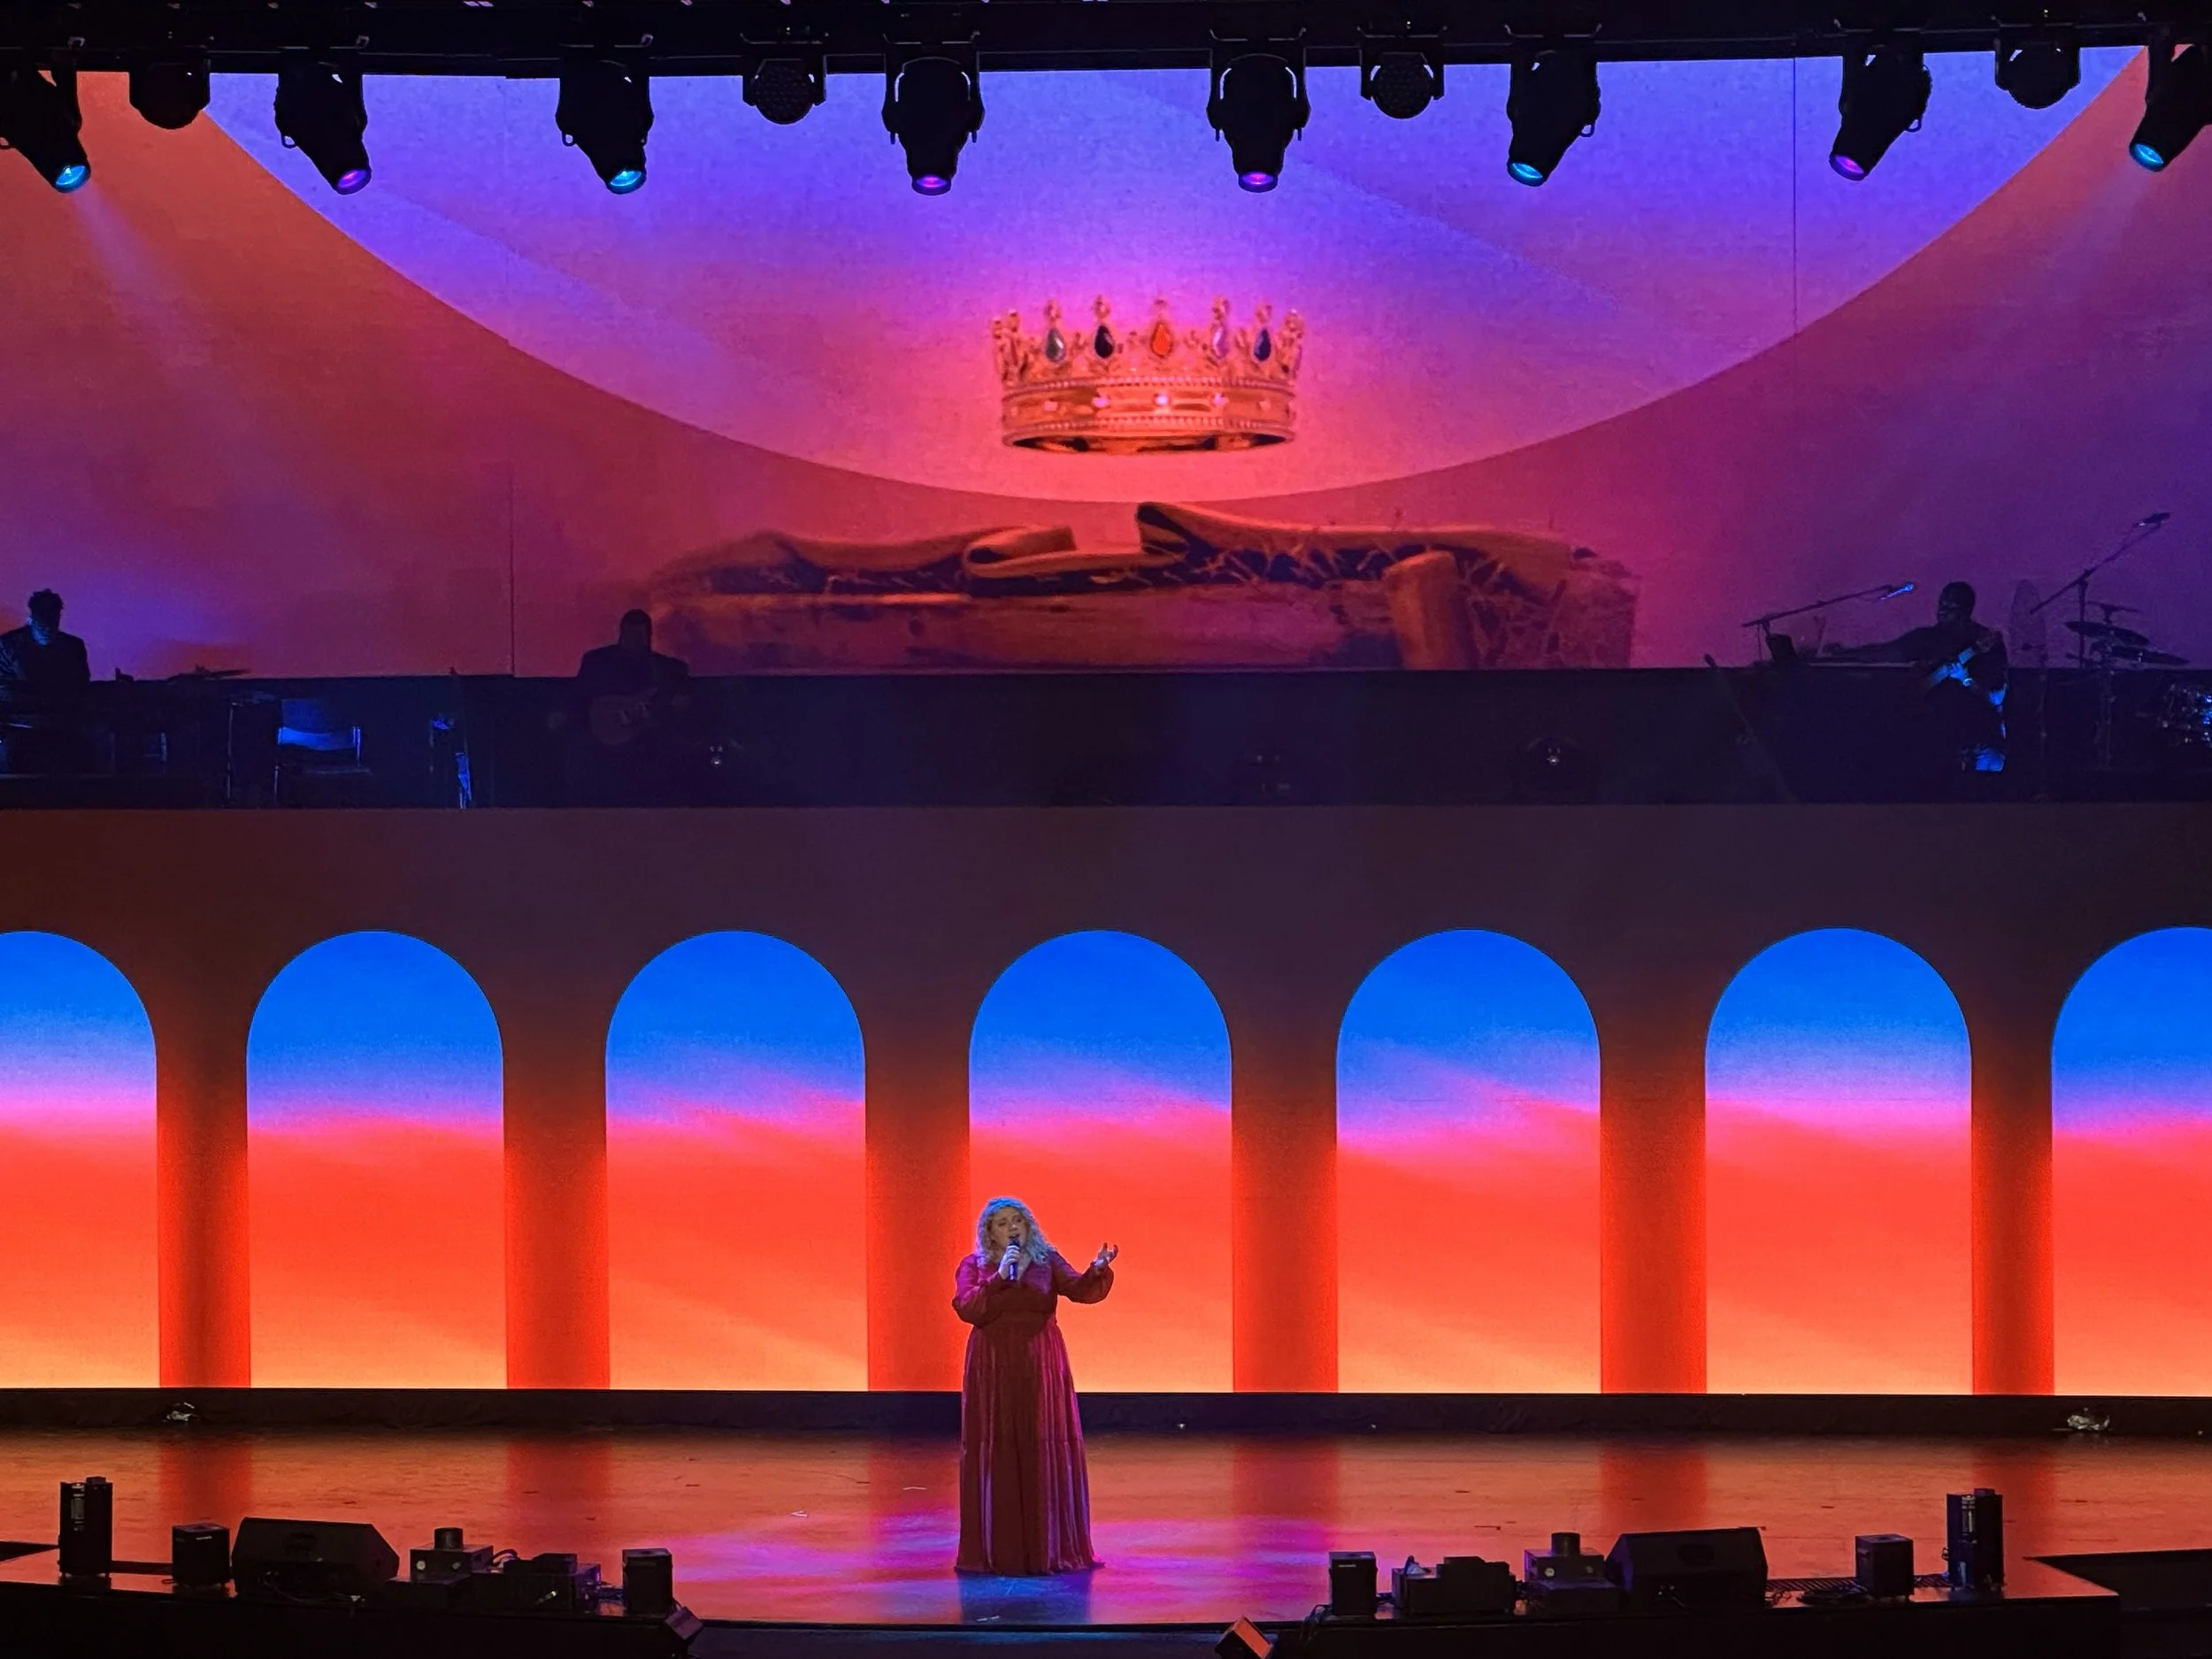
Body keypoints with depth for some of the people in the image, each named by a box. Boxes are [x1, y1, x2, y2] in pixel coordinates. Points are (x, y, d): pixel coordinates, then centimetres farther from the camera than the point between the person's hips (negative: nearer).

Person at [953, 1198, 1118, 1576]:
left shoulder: (1047, 1261, 5)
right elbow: (965, 1307, -11)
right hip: (992, 1368, -1)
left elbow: (1080, 1290, -8)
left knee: (1045, 1453, 1)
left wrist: (1098, 1270, -28)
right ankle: (997, 1551, 4)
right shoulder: (974, 1266, 4)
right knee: (995, 1456, -1)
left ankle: (1049, 1546, 7)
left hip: (1040, 1366, 1)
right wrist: (999, 1276, -19)